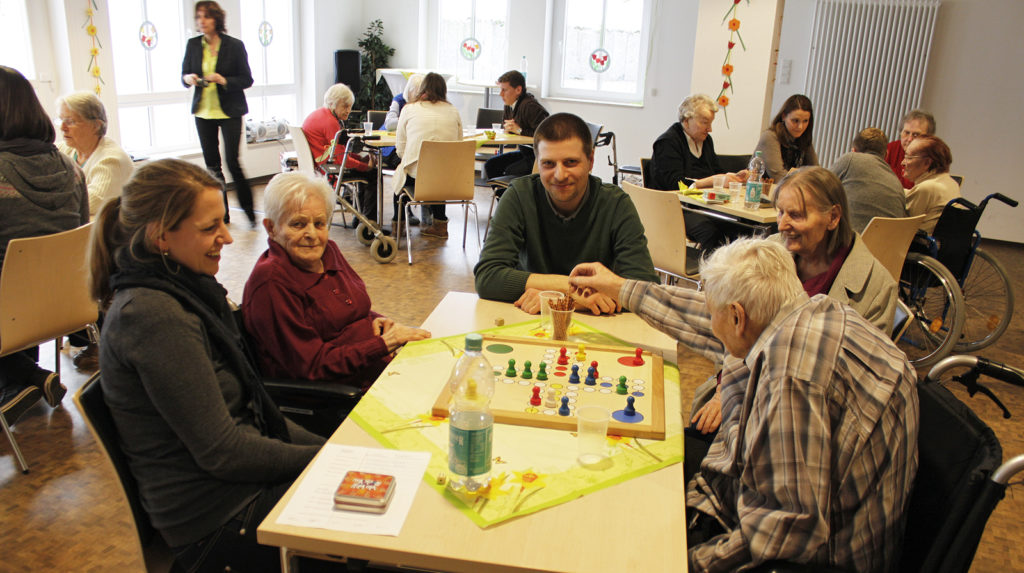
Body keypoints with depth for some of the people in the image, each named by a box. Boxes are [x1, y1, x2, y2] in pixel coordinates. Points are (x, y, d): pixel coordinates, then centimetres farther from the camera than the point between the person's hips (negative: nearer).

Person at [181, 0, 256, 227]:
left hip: (229, 111, -4)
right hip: (203, 111, 4)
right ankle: (221, 213, 17)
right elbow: (184, 74, 12)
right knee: (211, 163, 7)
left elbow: (247, 79, -4)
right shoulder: (193, 45, 5)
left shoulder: (235, 45, -5)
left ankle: (248, 208, 8)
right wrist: (188, 78, -12)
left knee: (232, 161, -9)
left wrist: (223, 80, -21)